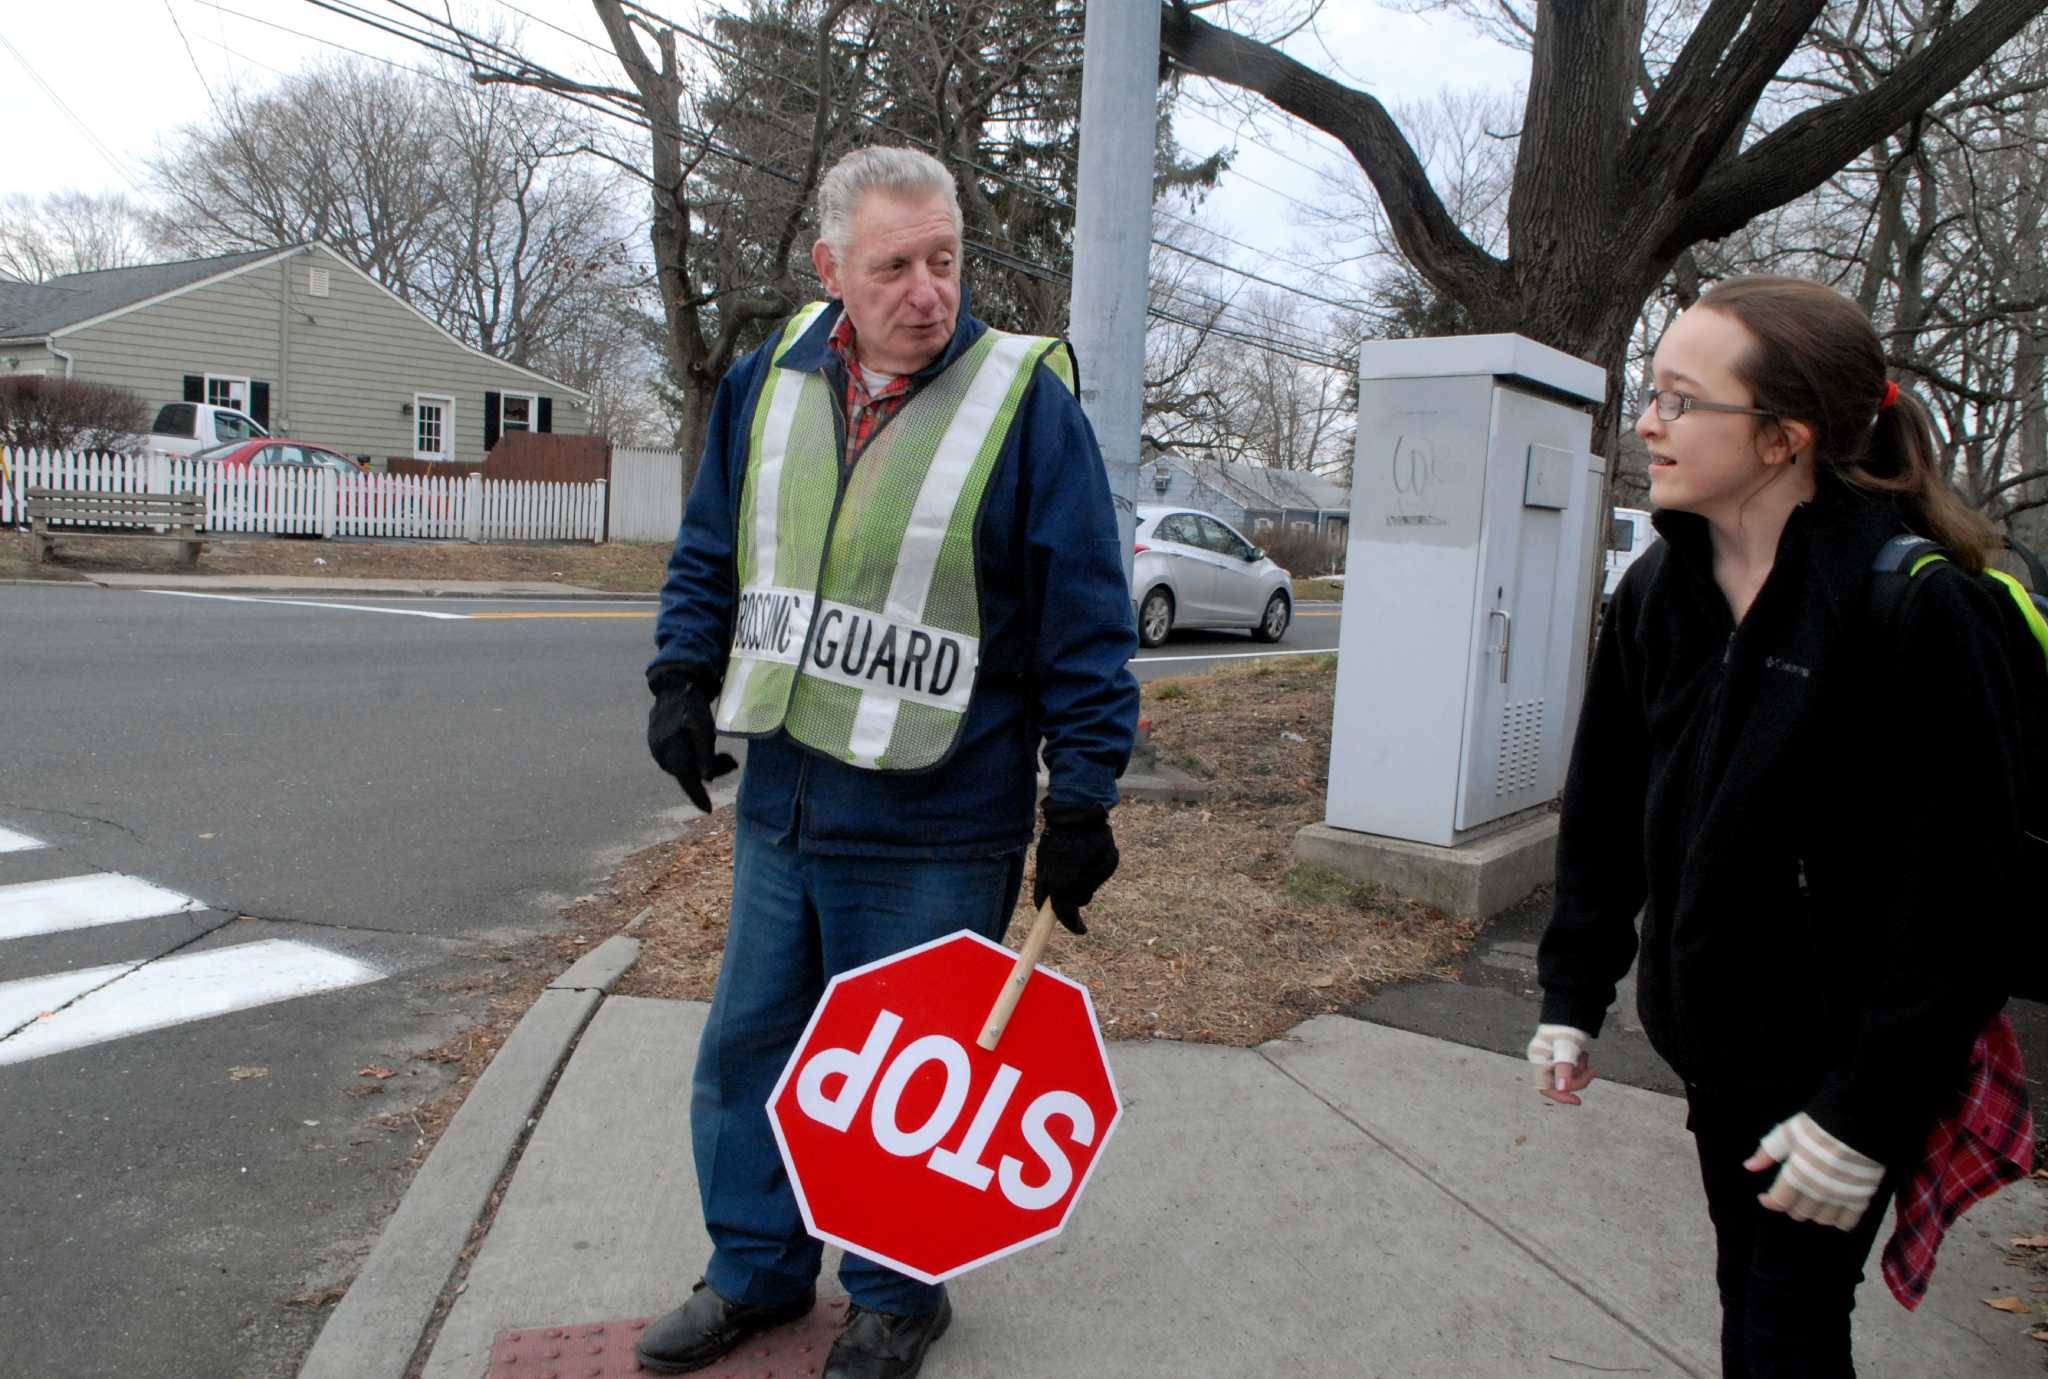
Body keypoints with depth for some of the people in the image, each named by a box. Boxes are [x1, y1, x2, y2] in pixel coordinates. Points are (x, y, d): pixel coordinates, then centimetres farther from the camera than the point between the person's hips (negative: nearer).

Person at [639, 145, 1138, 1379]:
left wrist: (1082, 799, -10)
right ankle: (757, 1270, 40)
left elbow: (1088, 621, -9)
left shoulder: (1024, 397, -10)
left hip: (932, 832, -5)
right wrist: (685, 678, 5)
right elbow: (711, 550, 17)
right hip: (779, 803, 5)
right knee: (748, 1046, 17)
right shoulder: (773, 380, 4)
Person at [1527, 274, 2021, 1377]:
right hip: (1713, 1039, 6)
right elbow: (1603, 810, 5)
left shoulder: (1921, 608, -21)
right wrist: (1572, 997, 6)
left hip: (1840, 1065, -6)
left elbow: (1957, 898, -19)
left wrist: (1866, 1117, -17)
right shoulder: (1658, 593, -1)